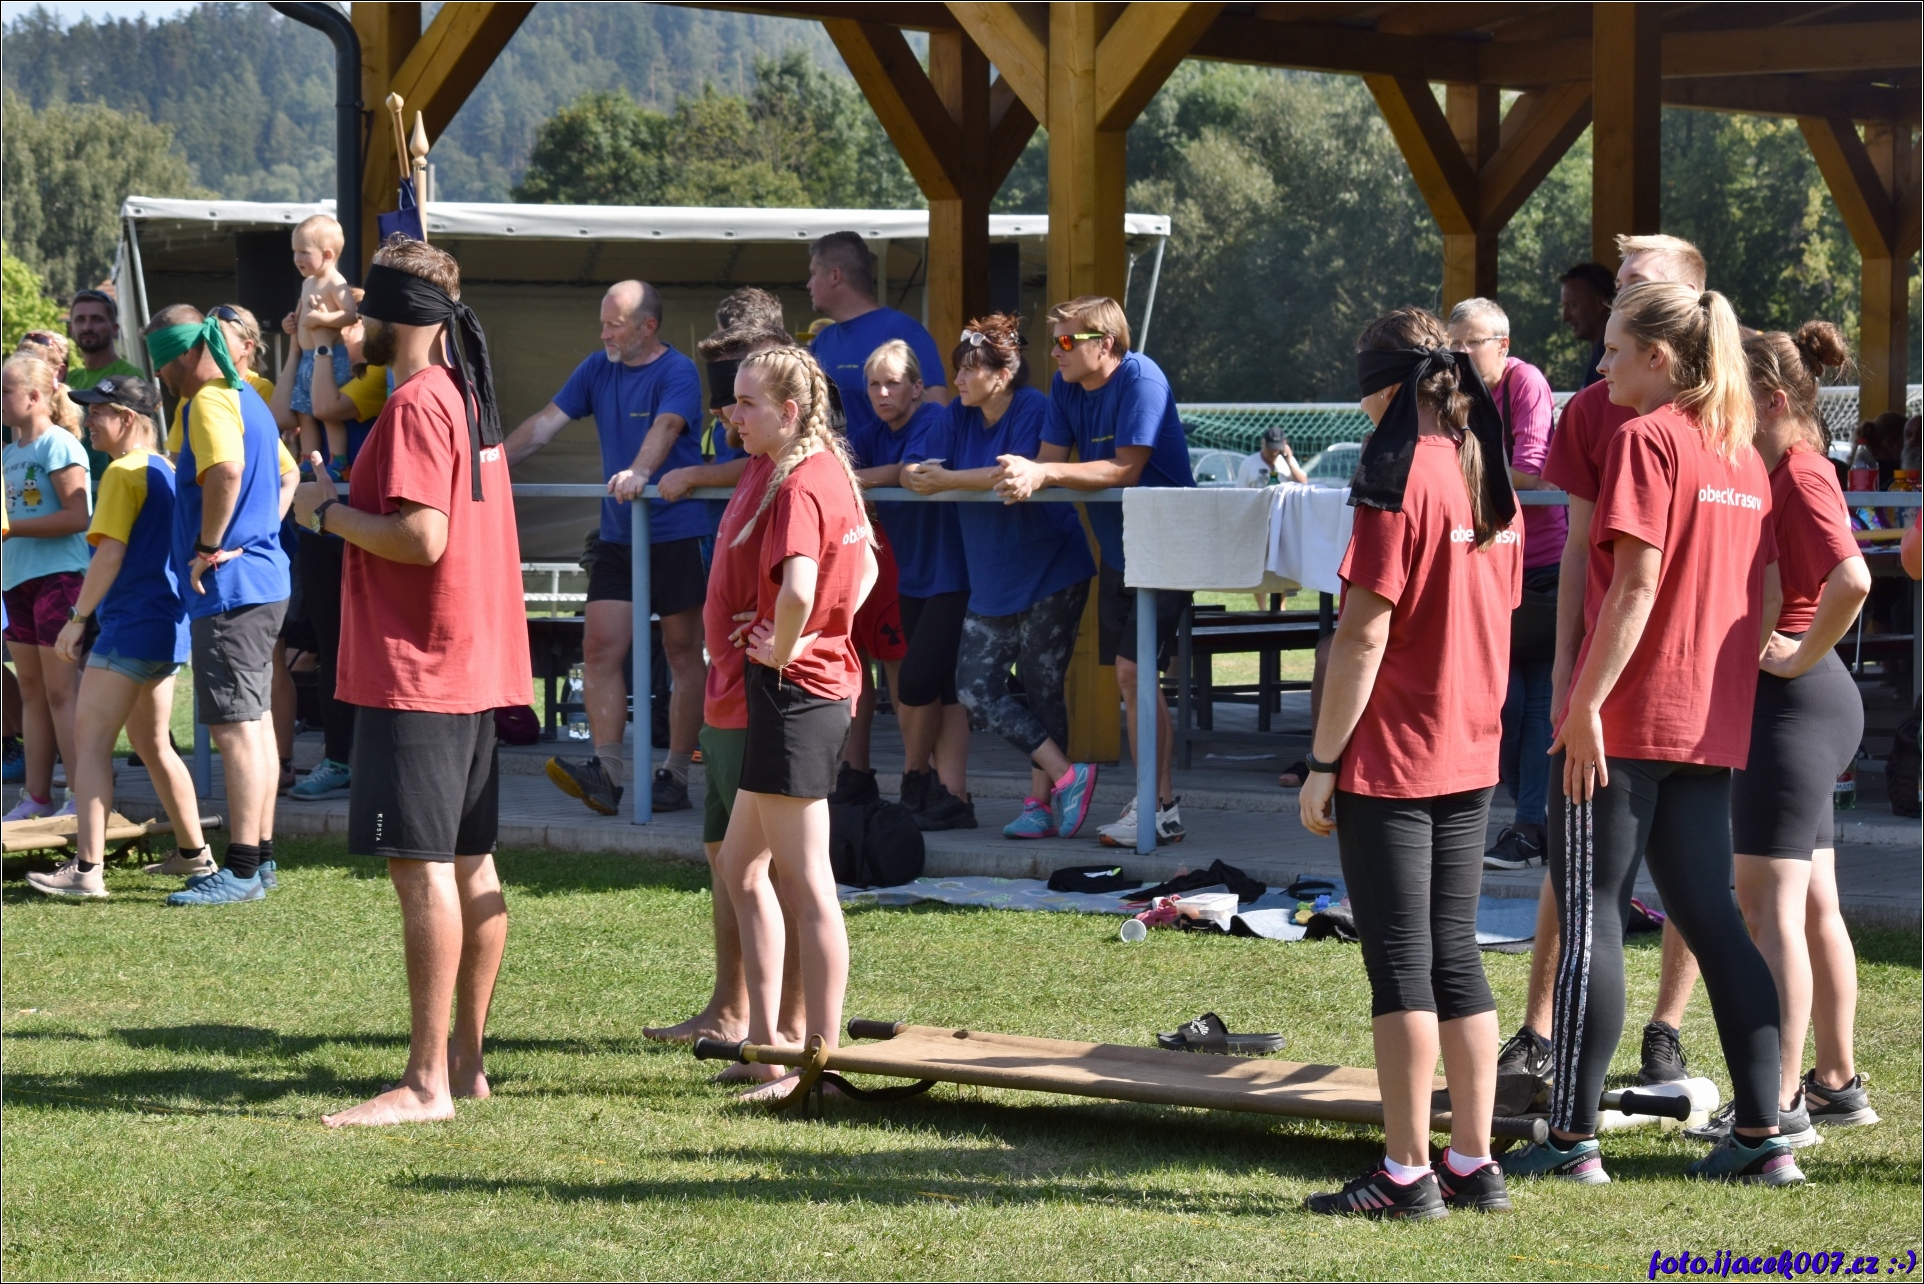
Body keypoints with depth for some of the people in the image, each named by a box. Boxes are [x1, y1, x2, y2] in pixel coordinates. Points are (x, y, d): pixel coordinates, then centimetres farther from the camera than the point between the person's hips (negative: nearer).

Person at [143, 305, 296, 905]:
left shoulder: (210, 402, -14)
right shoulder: (247, 398, 17)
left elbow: (227, 470, -33)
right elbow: (287, 476, 29)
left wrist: (209, 546, -23)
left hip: (229, 588, -10)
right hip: (264, 579, 10)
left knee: (235, 727, -9)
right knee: (255, 724, 14)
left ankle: (242, 871, -9)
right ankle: (261, 856, 20)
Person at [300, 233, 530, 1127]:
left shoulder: (415, 404, -15)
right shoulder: (468, 396, 15)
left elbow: (420, 537, -23)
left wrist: (331, 511, -9)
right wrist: (345, 504, 15)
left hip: (414, 672, -10)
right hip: (474, 665, 10)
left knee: (422, 866, -10)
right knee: (470, 862, 12)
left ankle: (426, 1084, -10)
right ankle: (466, 1061, 19)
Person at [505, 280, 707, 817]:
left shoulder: (677, 373, -9)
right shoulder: (598, 369, 10)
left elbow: (665, 427, -27)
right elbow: (547, 422, 9)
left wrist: (639, 472, -46)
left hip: (677, 533, -6)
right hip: (617, 534, 6)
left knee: (682, 652, 1)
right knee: (600, 648, -5)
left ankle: (675, 774, 5)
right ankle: (607, 773, -9)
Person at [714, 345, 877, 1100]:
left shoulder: (797, 486, -18)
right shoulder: (832, 471, 12)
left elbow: (797, 590, -35)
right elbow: (864, 567, 27)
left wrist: (782, 650, -18)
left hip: (793, 691, -10)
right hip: (829, 679, 10)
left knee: (806, 881, -5)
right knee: (741, 867, 17)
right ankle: (765, 1041, 21)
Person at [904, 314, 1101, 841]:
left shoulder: (1034, 411, -13)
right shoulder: (959, 415, 7)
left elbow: (1014, 472, -28)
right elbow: (912, 470, 3)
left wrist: (946, 479, -20)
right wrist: (920, 474, -20)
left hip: (1049, 574, -7)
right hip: (990, 581, 7)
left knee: (1042, 688, -2)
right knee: (976, 689, -1)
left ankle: (1042, 802, 5)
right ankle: (1065, 776, 1)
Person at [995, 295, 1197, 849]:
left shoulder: (1141, 381, -20)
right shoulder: (1065, 385, 4)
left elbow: (1126, 468, -26)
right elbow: (1051, 457, 1)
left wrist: (1044, 473, -32)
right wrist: (1022, 474, -22)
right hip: (1117, 548, 8)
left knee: (1134, 669, -15)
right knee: (1127, 675, 10)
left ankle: (1161, 812, -13)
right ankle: (1155, 793, 19)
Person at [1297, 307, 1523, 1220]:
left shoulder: (1400, 476, -14)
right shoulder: (1489, 477, 9)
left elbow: (1364, 635, -17)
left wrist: (1322, 761, -12)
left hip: (1391, 763, -7)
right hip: (1471, 758, 7)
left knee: (1400, 964, -3)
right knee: (1455, 956, 12)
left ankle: (1409, 1174, 0)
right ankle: (1473, 1164, 15)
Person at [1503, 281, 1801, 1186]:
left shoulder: (1647, 439, -10)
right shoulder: (1741, 450, 13)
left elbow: (1637, 583, -18)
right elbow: (1767, 596, 15)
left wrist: (1585, 703, -17)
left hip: (1627, 720, -7)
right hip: (1712, 724, 7)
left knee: (1590, 915, -2)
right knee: (1709, 917, 10)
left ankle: (1573, 1140, -1)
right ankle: (1761, 1136, 8)